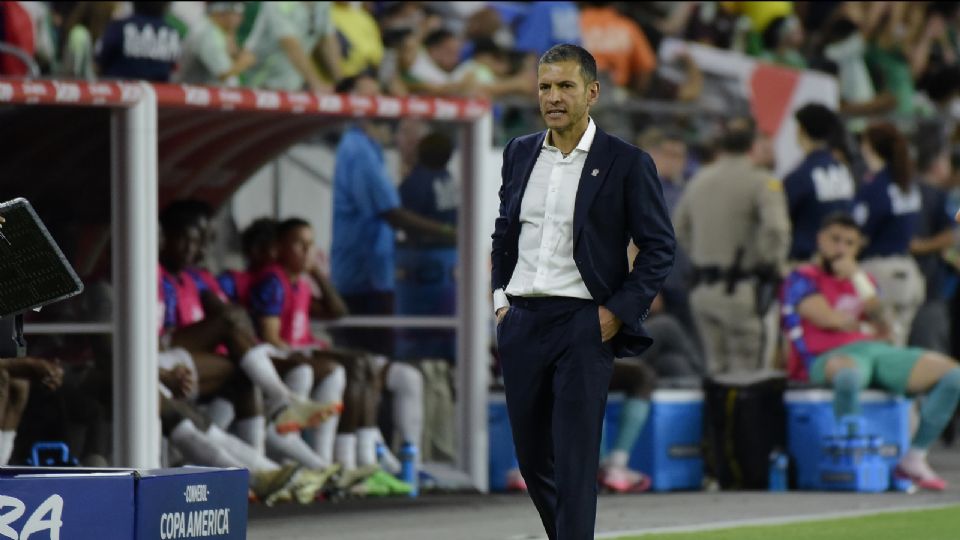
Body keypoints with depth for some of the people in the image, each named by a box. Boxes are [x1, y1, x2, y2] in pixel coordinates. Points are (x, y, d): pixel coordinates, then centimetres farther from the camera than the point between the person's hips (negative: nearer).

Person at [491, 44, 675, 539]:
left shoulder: (626, 163, -5)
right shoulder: (519, 153, 10)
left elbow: (659, 247, -3)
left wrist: (617, 312, -9)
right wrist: (500, 299, 11)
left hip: (584, 325, -5)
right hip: (520, 323, 5)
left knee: (575, 465, -7)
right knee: (532, 458, 11)